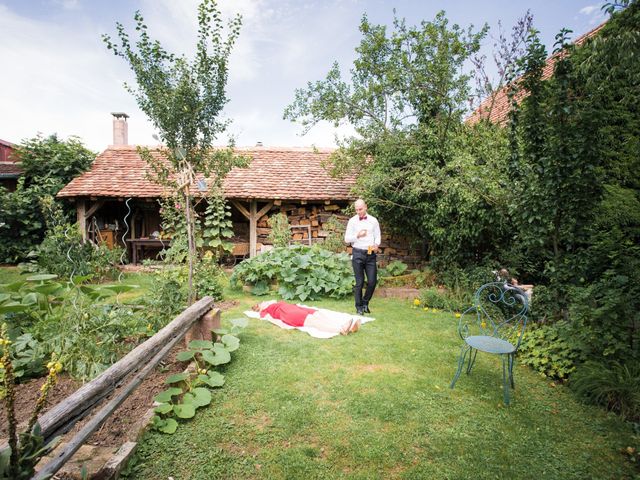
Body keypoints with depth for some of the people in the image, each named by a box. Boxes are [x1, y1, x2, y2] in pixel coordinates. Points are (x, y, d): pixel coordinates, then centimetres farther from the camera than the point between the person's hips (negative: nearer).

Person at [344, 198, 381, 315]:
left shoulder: (373, 220, 8)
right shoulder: (352, 221, 3)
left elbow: (377, 236, 9)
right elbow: (347, 239, 1)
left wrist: (376, 245, -11)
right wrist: (357, 235, -15)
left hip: (371, 254, 2)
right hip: (358, 253, -2)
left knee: (372, 281, 1)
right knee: (359, 282, 3)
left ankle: (365, 302, 24)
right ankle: (359, 307, 17)